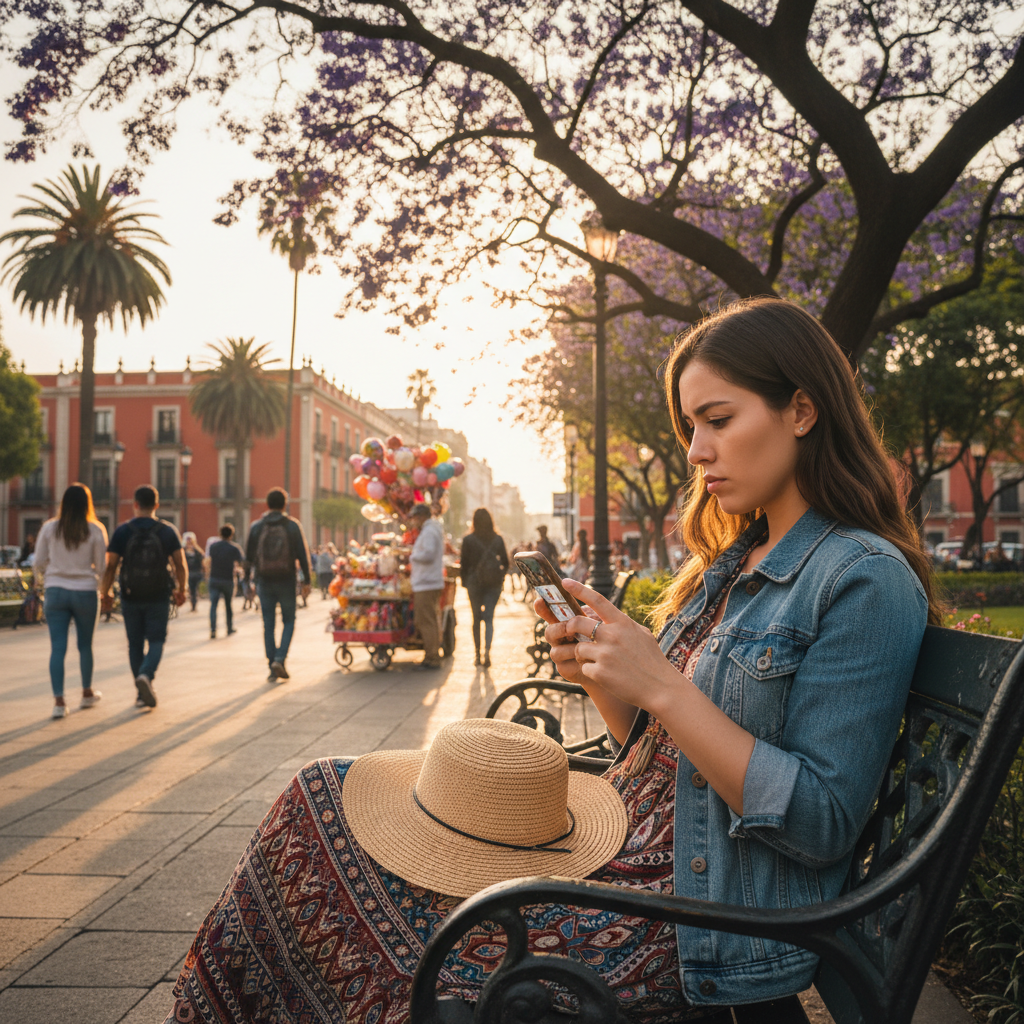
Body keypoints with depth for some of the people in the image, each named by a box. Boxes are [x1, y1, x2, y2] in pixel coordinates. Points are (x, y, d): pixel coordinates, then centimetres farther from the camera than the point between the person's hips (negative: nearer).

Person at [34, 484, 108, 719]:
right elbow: (101, 567, -5)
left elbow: (39, 563, 3)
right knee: (85, 644, 15)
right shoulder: (95, 530, -6)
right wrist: (105, 588, 15)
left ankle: (58, 700, -8)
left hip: (55, 591, 1)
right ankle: (87, 693, 29)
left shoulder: (49, 528, -2)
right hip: (85, 591, -1)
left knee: (57, 647, 1)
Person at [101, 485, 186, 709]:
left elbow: (110, 566, -5)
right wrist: (181, 590, 13)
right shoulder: (168, 531, -1)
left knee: (135, 644, 11)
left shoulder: (122, 531, -3)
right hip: (159, 598, 0)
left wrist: (104, 592, 7)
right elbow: (181, 566, -1)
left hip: (130, 597, 1)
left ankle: (142, 693, 14)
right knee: (156, 641, 7)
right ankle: (146, 675, -20)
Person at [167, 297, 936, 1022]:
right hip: (626, 845, 8)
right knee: (326, 798, 0)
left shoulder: (866, 580, -14)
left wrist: (661, 686, -23)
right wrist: (600, 678, -5)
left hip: (698, 917, -8)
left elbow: (822, 824, -19)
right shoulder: (735, 563, 12)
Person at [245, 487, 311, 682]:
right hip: (286, 582, -1)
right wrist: (306, 581, 0)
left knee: (268, 625, 7)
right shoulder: (293, 525, -3)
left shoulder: (257, 526, 1)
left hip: (264, 581, 2)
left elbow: (249, 556, 3)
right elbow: (303, 555, -5)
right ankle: (279, 659, -6)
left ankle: (273, 669, 8)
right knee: (289, 621, 12)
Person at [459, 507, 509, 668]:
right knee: (489, 617, 2)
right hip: (494, 583, 1)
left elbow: (464, 564, -3)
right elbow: (505, 563, 4)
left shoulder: (468, 540, -6)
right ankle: (487, 650, -19)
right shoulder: (498, 539, 0)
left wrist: (464, 582, 8)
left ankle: (478, 655, 15)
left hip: (474, 582, -1)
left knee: (476, 618, 10)